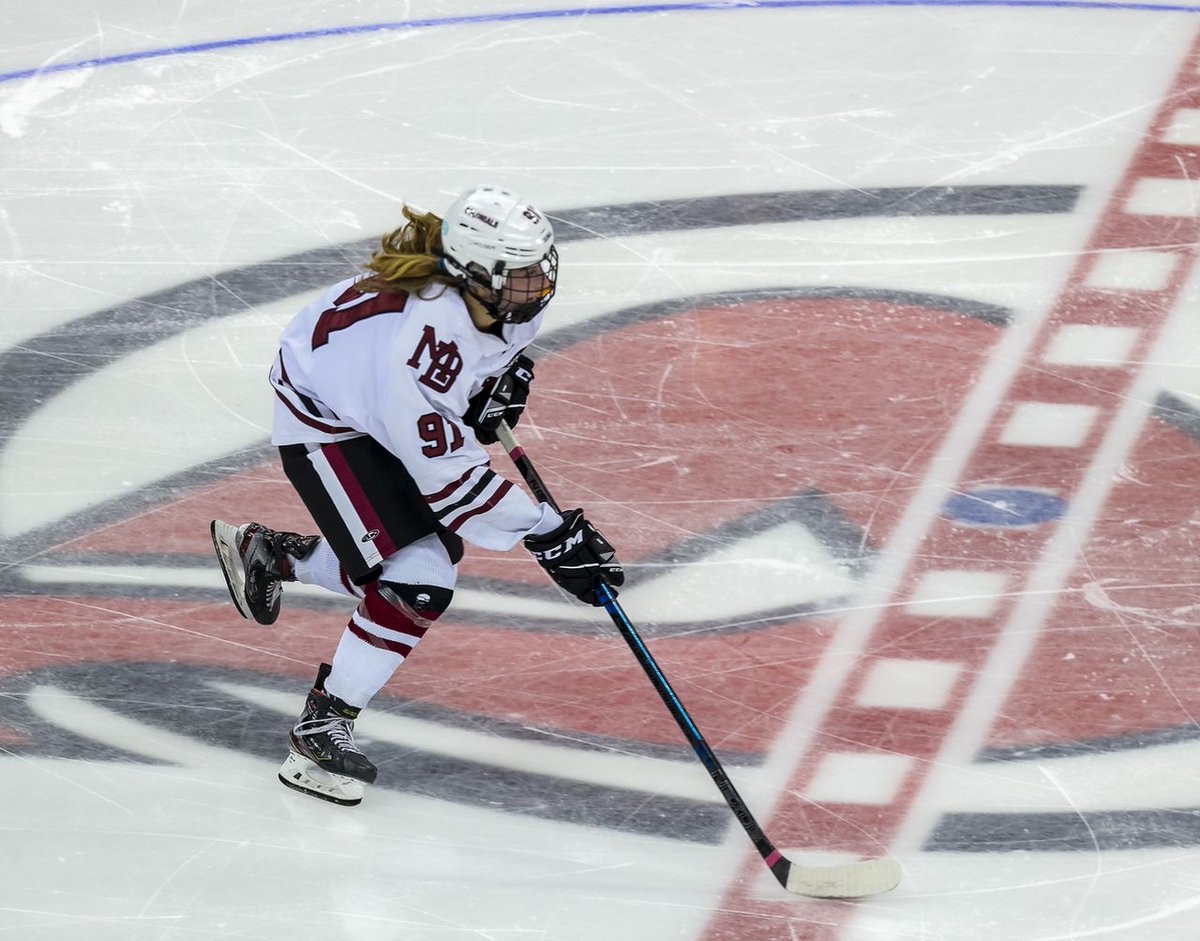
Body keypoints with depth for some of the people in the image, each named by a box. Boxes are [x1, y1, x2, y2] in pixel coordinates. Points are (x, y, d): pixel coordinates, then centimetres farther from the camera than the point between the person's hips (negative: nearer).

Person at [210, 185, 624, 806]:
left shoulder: (508, 296, -18)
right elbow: (449, 476, -36)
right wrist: (548, 535, -33)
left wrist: (506, 375, -5)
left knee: (432, 555, 13)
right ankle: (321, 728, -6)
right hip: (323, 423, -9)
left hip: (384, 408, 9)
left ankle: (265, 553, 34)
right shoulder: (420, 336, -41)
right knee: (419, 582, -19)